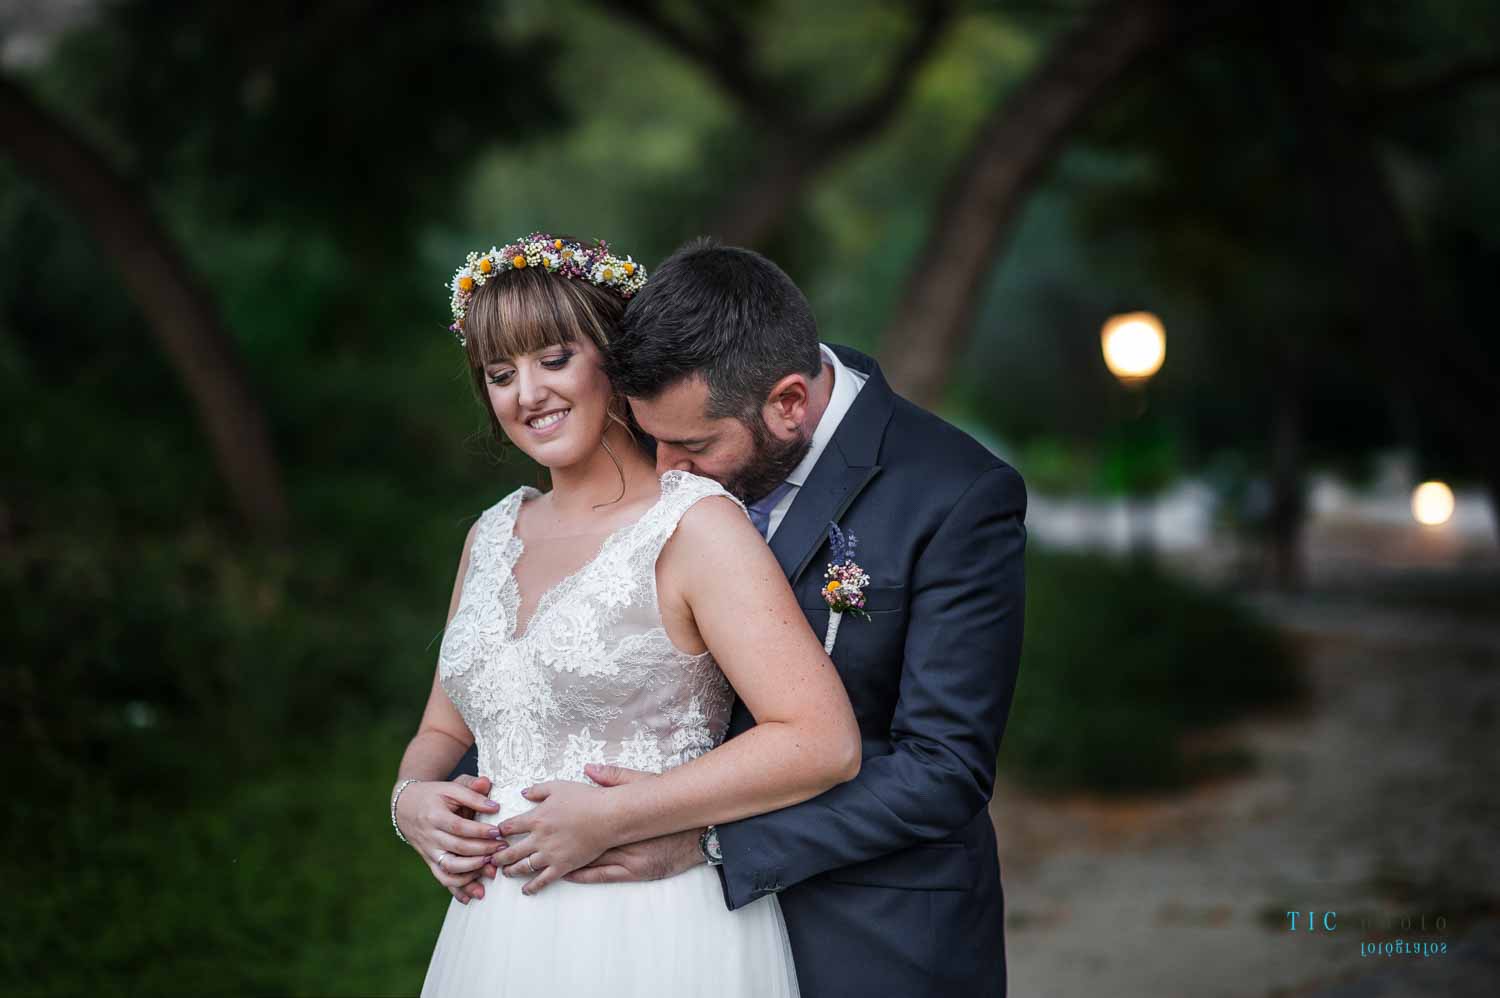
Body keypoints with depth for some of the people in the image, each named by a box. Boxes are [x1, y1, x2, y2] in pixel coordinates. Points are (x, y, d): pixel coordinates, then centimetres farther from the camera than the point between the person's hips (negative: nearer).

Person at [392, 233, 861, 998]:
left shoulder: (698, 524, -11)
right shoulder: (492, 536, 10)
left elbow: (824, 742, -19)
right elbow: (444, 731, 19)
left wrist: (609, 818, -18)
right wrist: (410, 799, -4)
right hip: (499, 933, 6)